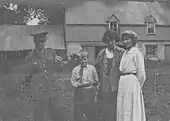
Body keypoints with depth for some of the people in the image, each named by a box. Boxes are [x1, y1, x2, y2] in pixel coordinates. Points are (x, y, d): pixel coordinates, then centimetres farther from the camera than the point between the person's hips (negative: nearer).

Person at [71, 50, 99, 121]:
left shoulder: (92, 68, 3)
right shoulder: (75, 70, 2)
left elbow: (96, 81, 8)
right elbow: (73, 83, -1)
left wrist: (90, 83, -8)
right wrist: (80, 84, -16)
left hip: (90, 93, 0)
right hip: (79, 94, 0)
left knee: (91, 113, 3)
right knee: (78, 114, 4)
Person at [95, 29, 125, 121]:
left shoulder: (121, 52, 0)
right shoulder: (101, 53, 11)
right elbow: (97, 68, 15)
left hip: (116, 88, -3)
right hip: (104, 88, 3)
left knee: (115, 111, -1)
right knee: (105, 111, 7)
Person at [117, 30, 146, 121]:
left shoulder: (136, 52, -7)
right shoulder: (125, 53, 16)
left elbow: (141, 73, -9)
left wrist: (138, 86, -1)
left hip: (132, 81, -8)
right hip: (122, 82, 8)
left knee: (131, 109, -2)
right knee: (122, 108, 11)